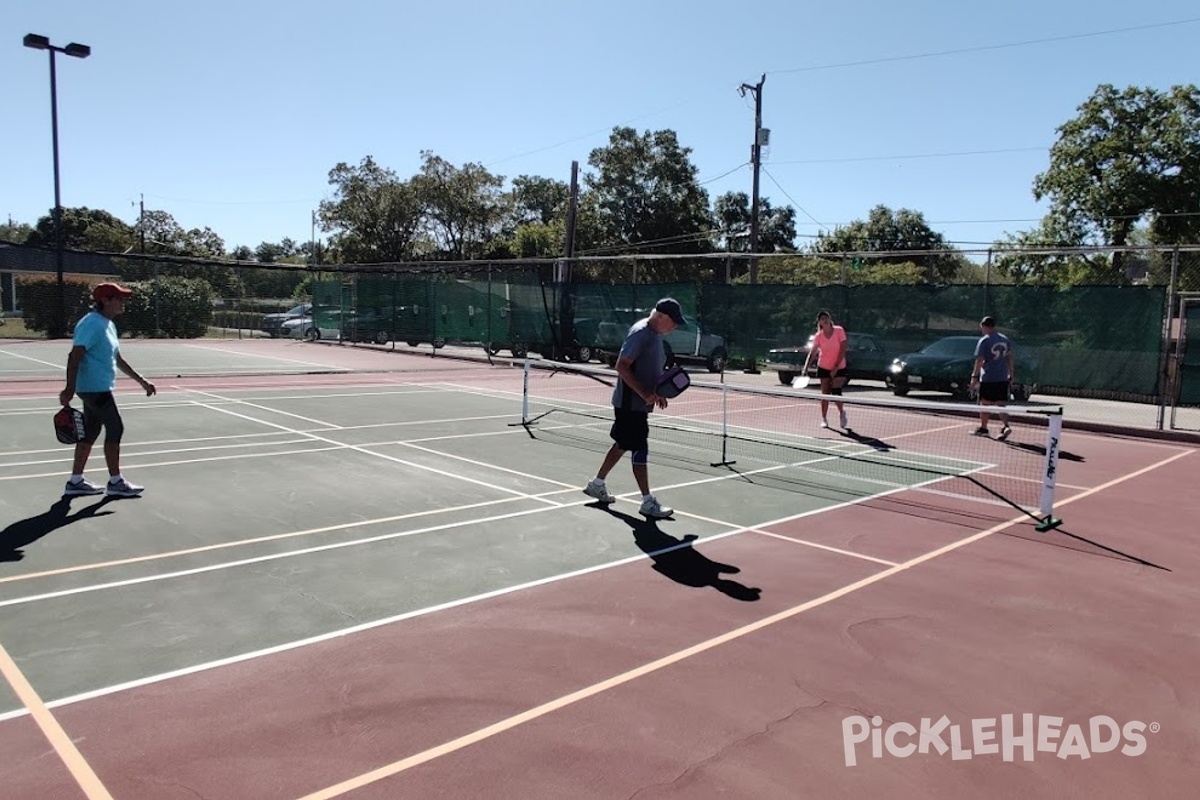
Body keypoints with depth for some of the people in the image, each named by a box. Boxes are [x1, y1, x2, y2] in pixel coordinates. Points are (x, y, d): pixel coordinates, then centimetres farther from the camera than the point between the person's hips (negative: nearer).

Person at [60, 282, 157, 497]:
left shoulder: (108, 325, 14)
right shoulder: (91, 324, -16)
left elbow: (117, 359, 22)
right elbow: (75, 357, -22)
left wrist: (141, 380, 22)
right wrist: (69, 389, -27)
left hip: (99, 389, 10)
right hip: (95, 388, -10)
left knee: (90, 433, 13)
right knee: (115, 429, -6)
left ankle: (75, 481, 20)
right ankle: (115, 482, 2)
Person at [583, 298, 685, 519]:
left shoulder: (655, 334, 11)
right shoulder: (640, 333, -19)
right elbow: (622, 366, -23)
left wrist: (657, 394, 10)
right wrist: (645, 393, -27)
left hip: (639, 403, 10)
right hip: (630, 403, -10)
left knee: (622, 445, 19)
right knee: (640, 451, -4)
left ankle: (597, 484, 33)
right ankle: (648, 502, 3)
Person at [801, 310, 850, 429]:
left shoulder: (839, 330, -13)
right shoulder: (818, 336, -7)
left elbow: (843, 350, -14)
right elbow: (812, 352, -12)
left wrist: (836, 367, -18)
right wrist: (806, 367, -26)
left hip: (839, 367, -2)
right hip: (824, 367, 2)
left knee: (836, 392, -12)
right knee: (825, 393, 4)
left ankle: (842, 414, 13)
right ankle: (824, 419, 17)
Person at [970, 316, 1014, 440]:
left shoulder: (984, 341, -10)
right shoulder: (1006, 340, 8)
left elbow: (979, 360, -14)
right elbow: (1010, 359, 11)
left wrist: (974, 377, -12)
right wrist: (1010, 375, 16)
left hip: (987, 378, -5)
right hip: (1003, 378, 5)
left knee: (985, 404, 6)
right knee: (1002, 404, 6)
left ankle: (983, 428, 16)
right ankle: (1005, 426, -10)